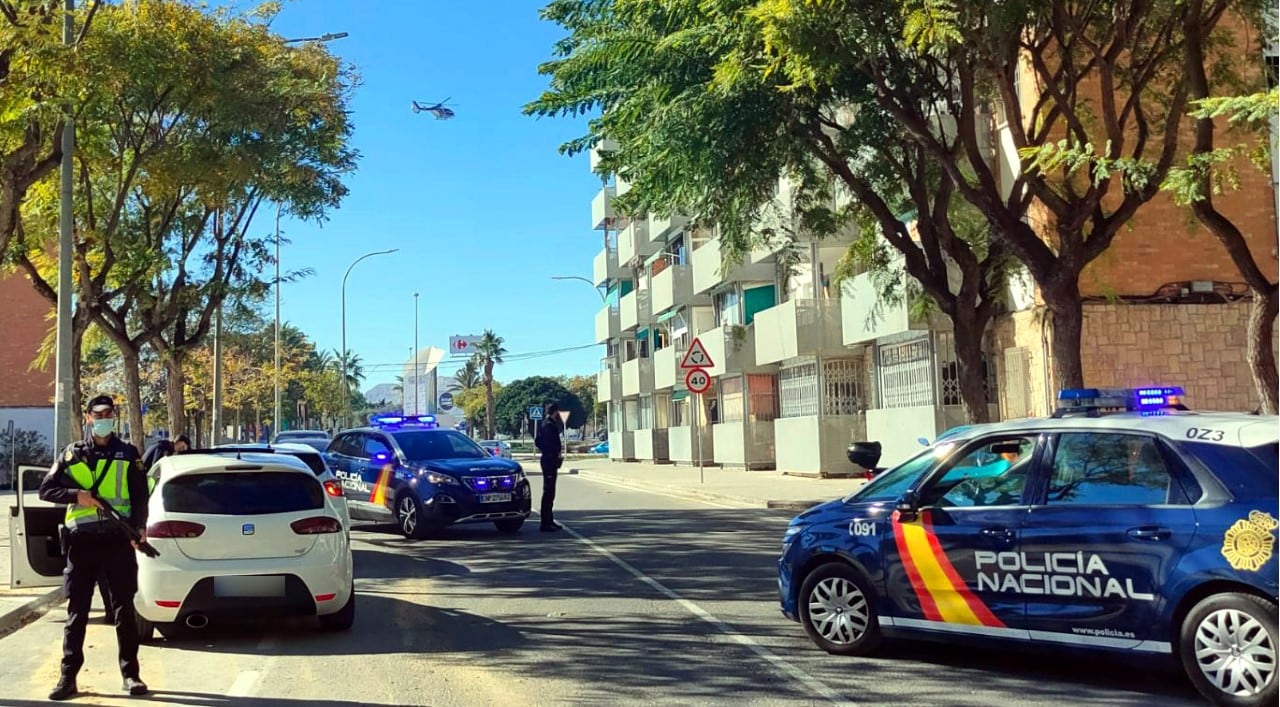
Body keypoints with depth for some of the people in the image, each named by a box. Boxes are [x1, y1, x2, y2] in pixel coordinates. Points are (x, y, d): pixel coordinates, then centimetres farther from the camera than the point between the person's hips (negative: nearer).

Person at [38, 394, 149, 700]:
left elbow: (140, 494, 5)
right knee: (76, 611, 3)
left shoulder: (128, 453, 8)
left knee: (124, 609, 2)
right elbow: (46, 489, 8)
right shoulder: (73, 453, 9)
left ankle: (130, 674, 8)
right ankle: (68, 677, 7)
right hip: (82, 540, 1)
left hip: (118, 539, 0)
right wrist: (76, 496, -10)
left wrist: (139, 526, -10)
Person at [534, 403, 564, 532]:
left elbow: (537, 441, 20)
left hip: (546, 460, 11)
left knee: (549, 491, 17)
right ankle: (546, 523, -7)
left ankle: (549, 520, 25)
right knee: (548, 492, -8)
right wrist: (558, 451, -10)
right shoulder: (550, 425, -16)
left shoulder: (545, 424, 14)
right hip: (550, 461, -11)